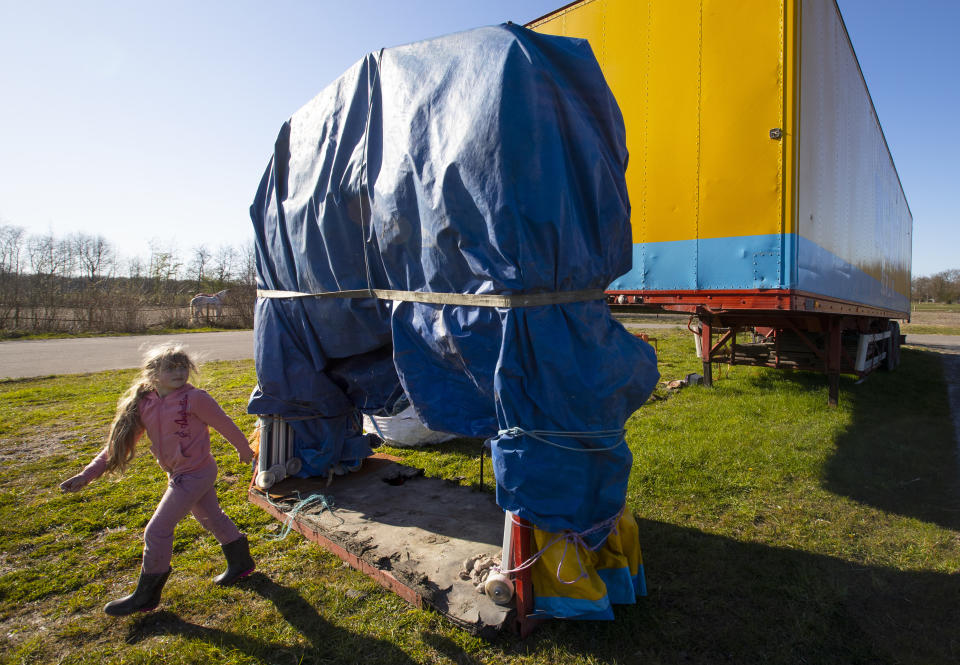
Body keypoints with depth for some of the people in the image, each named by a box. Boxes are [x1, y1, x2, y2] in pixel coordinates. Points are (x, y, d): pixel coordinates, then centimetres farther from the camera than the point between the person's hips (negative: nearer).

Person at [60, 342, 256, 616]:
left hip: (195, 473, -7)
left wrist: (243, 447, 3)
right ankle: (241, 563, 40)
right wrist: (86, 475, -1)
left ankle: (146, 595, 16)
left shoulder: (194, 398, -19)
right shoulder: (144, 405, 0)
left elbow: (224, 423, -8)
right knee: (212, 517, 21)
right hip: (179, 474, 7)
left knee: (157, 530, -3)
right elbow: (119, 442, 5)